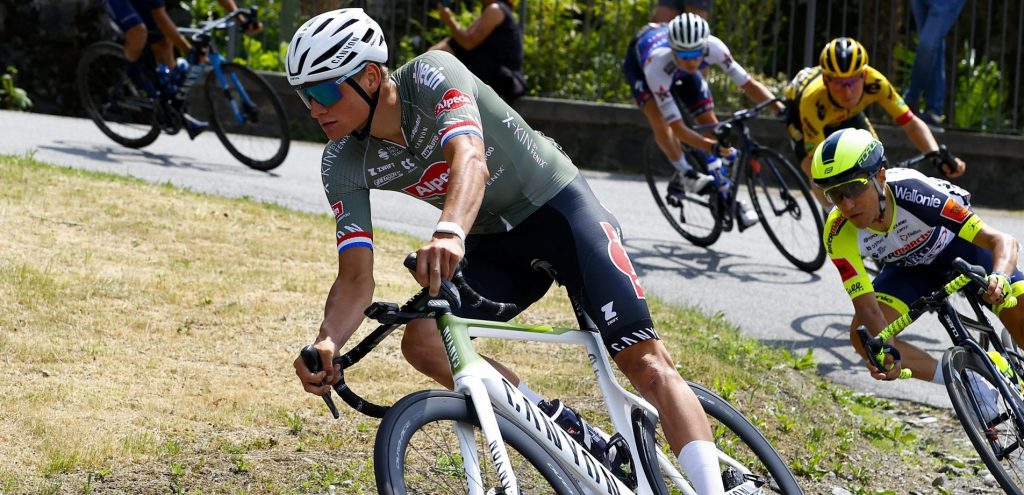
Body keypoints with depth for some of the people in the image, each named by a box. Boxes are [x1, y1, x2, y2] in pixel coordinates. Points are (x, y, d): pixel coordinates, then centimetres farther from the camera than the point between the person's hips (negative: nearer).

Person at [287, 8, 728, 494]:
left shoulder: (431, 74, -27)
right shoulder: (343, 166, -13)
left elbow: (470, 160, -45)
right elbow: (356, 278, -17)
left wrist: (449, 233, -67)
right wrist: (326, 343, -39)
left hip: (557, 206, -5)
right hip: (492, 243, 5)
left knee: (645, 362, -17)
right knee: (422, 342, -17)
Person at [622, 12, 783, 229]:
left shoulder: (712, 47, -40)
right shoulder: (657, 66, -46)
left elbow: (748, 84, -33)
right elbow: (676, 126, -45)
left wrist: (781, 108, -47)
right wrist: (711, 146, -59)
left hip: (678, 70, 3)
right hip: (639, 63, -3)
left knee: (709, 122, -5)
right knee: (658, 117, -31)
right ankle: (686, 175, -16)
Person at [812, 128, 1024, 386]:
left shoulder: (912, 192, -40)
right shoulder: (840, 236, -31)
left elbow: (1003, 241, -39)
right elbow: (868, 308, -29)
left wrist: (999, 278, -61)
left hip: (961, 248, -2)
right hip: (908, 267, 3)